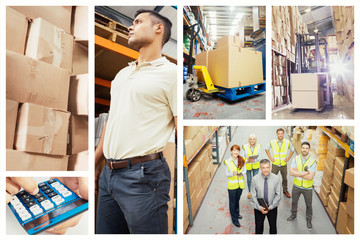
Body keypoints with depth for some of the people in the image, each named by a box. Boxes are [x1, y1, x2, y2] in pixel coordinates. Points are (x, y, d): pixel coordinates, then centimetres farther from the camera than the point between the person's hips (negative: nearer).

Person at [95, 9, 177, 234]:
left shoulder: (170, 73, -6)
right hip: (108, 173, 7)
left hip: (143, 175, -7)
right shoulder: (122, 74, 16)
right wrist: (94, 165, 20)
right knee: (104, 231, 18)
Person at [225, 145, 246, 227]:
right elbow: (226, 174, -9)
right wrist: (233, 174, -28)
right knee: (232, 203, 8)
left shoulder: (242, 160, -6)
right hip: (232, 185, -3)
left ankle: (237, 213, 47)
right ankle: (234, 219, 23)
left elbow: (244, 170, 4)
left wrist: (242, 173, -18)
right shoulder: (227, 162, -14)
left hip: (240, 184, 3)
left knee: (237, 200, 23)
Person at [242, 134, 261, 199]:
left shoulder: (258, 146, -9)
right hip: (248, 166, -1)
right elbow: (243, 157, -7)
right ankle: (249, 192, 36)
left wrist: (254, 160, -26)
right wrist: (247, 161, -26)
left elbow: (259, 157, -7)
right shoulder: (245, 147, -14)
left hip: (256, 166, 1)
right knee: (249, 179, 12)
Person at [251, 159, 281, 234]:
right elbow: (253, 196, -9)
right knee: (259, 228, 17)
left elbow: (278, 194, -7)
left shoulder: (275, 178, -13)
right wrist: (260, 207, -17)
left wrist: (271, 206, -15)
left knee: (273, 227, 22)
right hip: (259, 208, -1)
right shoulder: (255, 179, -15)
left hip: (272, 208, 1)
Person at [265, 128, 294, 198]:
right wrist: (270, 158, -1)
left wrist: (288, 158, 0)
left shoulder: (287, 142, -8)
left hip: (284, 164, 1)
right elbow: (266, 149, 6)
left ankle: (285, 190, 36)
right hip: (275, 164, -1)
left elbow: (292, 150, 9)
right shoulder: (272, 142, -10)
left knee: (285, 178, 16)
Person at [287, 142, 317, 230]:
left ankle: (308, 219, 40)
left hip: (307, 188, -2)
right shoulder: (296, 158, -11)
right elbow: (291, 172, -18)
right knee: (294, 202, 22)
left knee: (309, 205, 16)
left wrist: (297, 173, -21)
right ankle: (293, 214, 47)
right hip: (296, 186, 2)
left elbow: (310, 177, -25)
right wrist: (304, 173, -27)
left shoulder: (312, 161, -19)